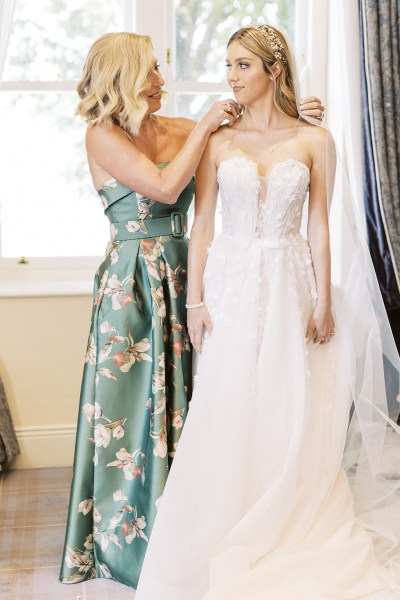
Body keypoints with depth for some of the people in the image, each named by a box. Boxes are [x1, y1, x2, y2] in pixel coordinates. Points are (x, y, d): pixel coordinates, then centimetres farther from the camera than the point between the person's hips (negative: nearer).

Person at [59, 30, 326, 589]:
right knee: (134, 401, 2)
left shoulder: (174, 128, 9)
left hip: (180, 276, 6)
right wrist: (203, 128, -11)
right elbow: (165, 187, -19)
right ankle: (129, 536, 19)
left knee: (181, 395, 11)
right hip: (133, 284, -6)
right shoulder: (103, 136, -8)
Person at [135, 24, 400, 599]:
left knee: (288, 413, 4)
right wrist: (195, 299, -4)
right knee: (225, 412, 2)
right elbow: (202, 223, 2)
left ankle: (287, 538, 22)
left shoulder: (314, 140, 3)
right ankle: (225, 537, 18)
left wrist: (323, 302, -1)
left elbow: (319, 226, 3)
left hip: (288, 283, 0)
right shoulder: (218, 140, 4)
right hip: (230, 282, 1)